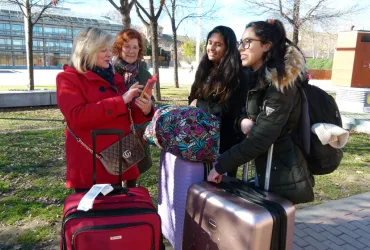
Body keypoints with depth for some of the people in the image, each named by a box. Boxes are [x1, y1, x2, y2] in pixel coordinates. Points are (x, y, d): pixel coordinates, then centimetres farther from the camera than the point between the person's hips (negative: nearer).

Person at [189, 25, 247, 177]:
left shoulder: (235, 75, -13)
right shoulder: (205, 70, 10)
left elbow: (227, 110, -20)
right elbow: (193, 99, 15)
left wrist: (199, 104, -10)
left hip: (224, 142, -7)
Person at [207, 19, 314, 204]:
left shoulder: (280, 85, -22)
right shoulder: (257, 78, 5)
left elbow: (259, 140, -26)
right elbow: (245, 113, 14)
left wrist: (220, 166, -18)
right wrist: (242, 121, -10)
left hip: (283, 177, -8)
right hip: (265, 170, 8)